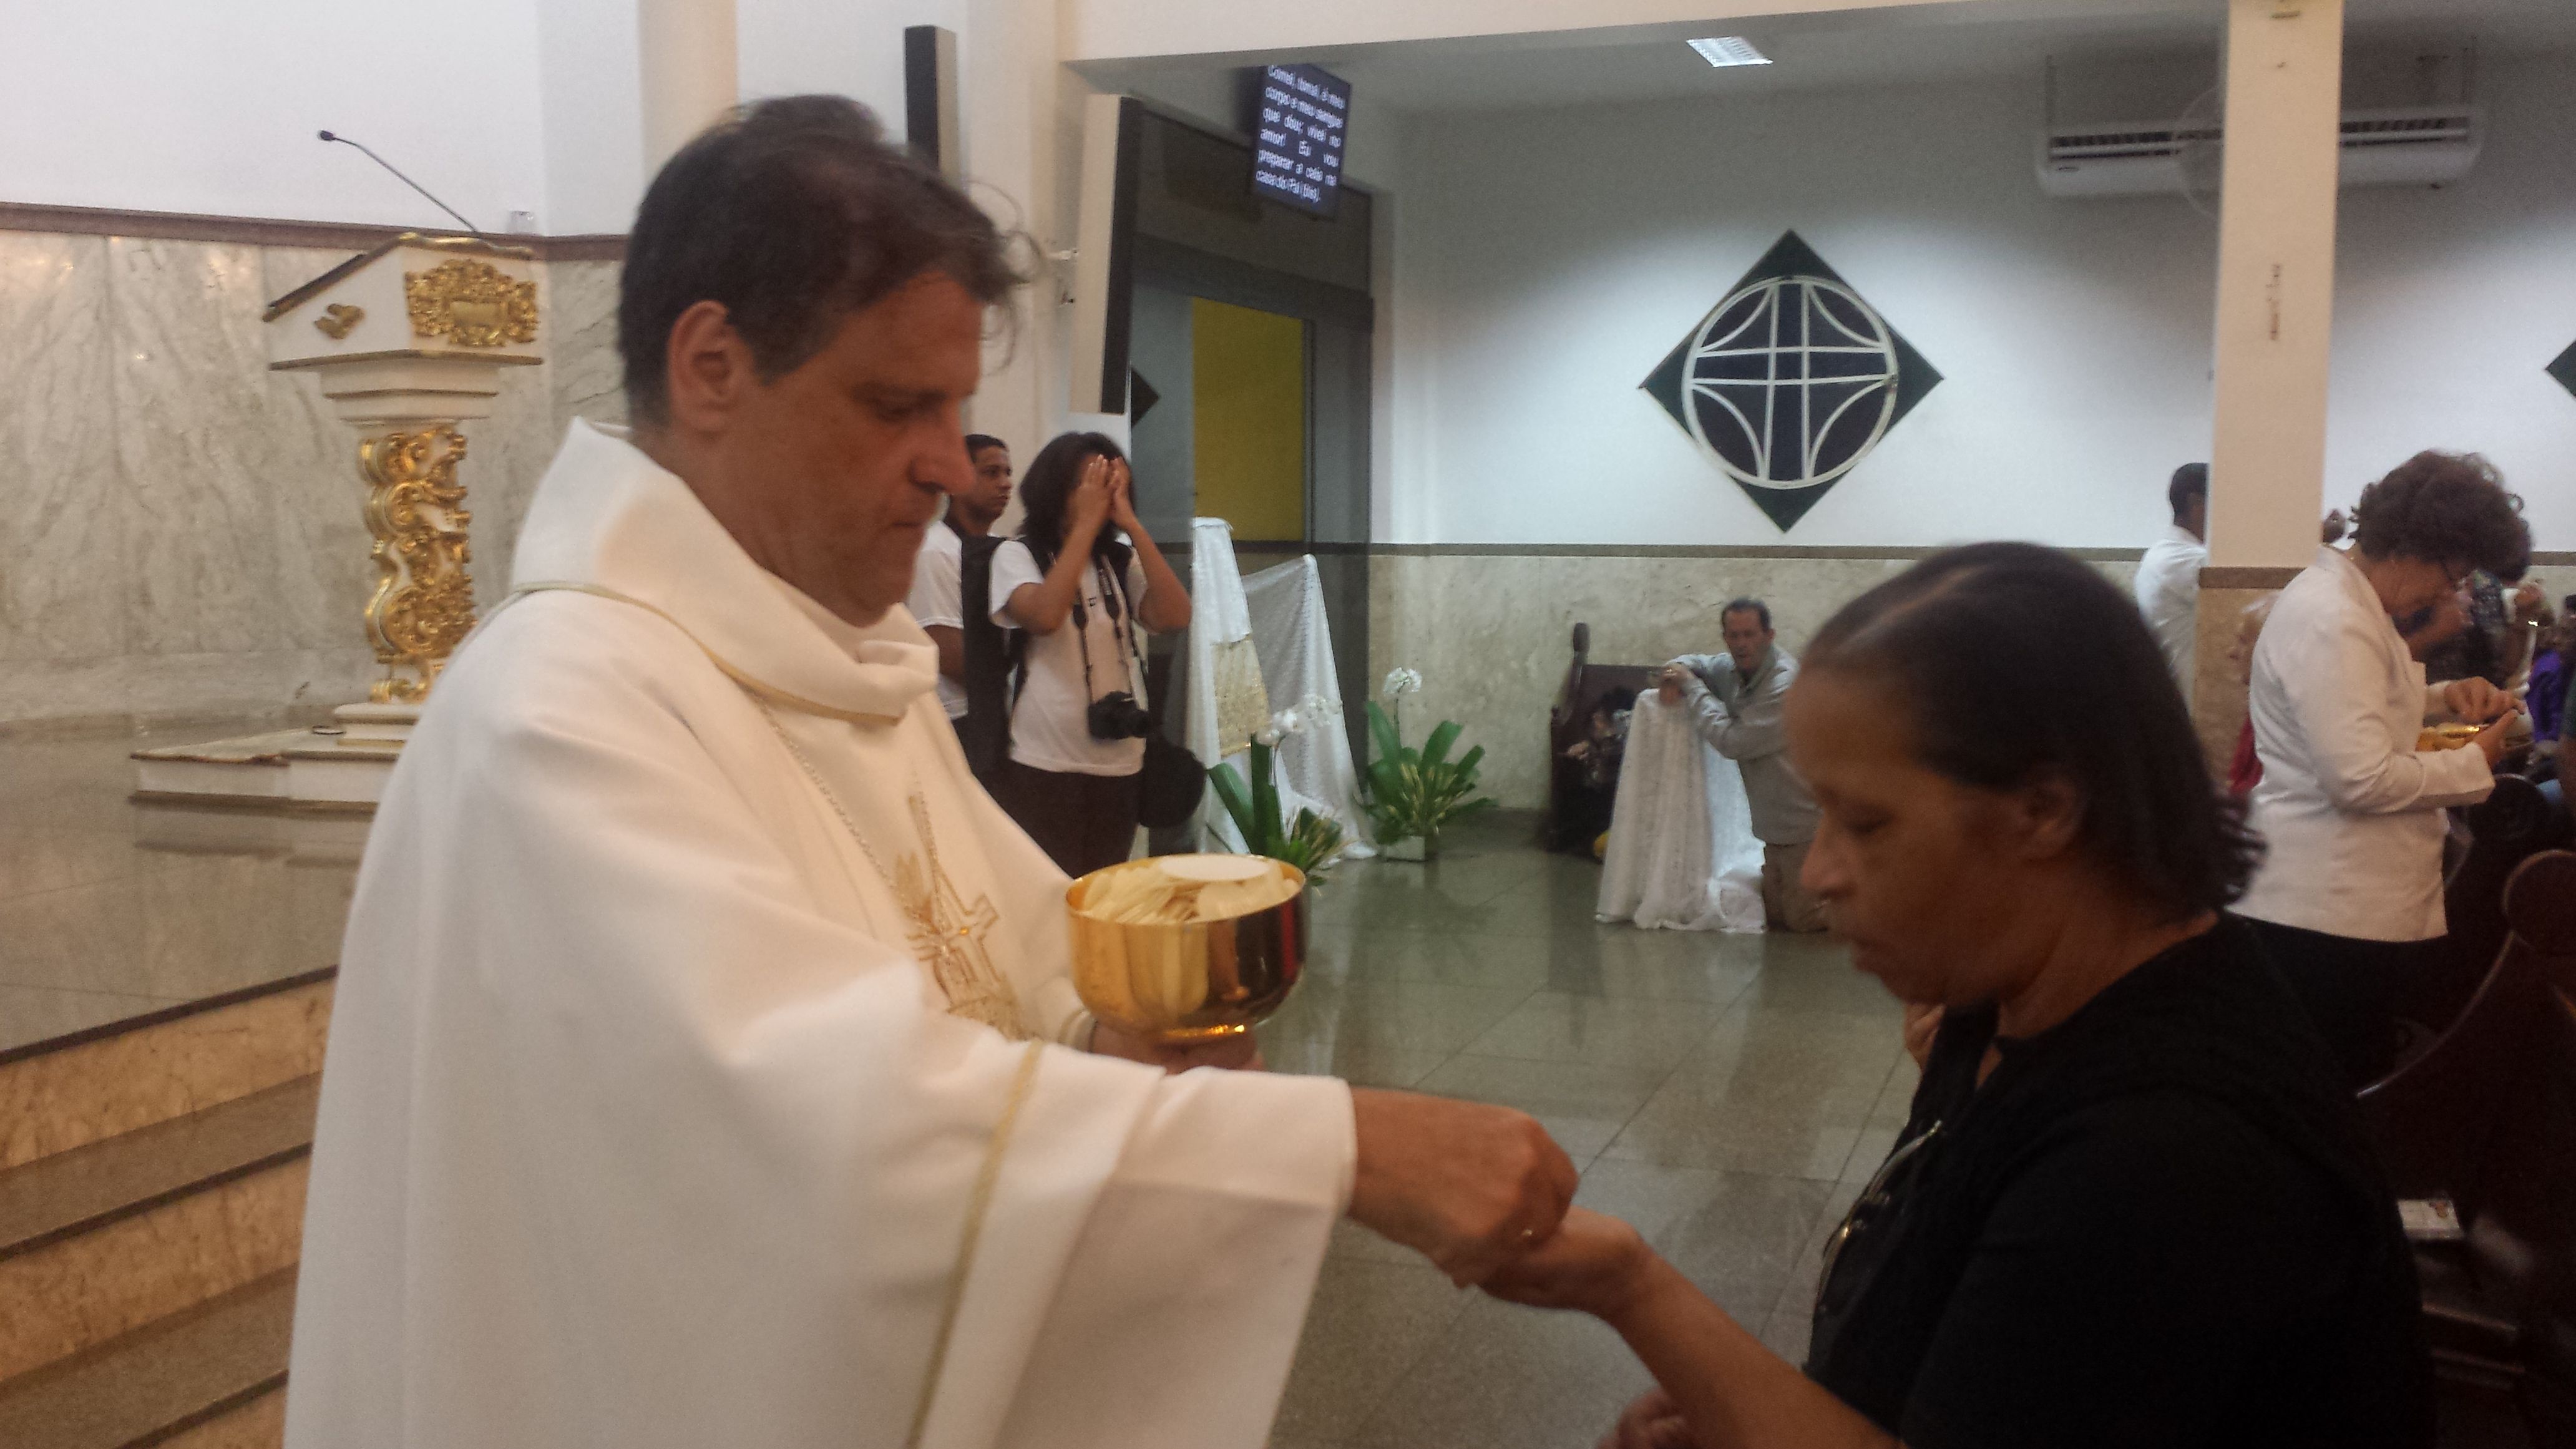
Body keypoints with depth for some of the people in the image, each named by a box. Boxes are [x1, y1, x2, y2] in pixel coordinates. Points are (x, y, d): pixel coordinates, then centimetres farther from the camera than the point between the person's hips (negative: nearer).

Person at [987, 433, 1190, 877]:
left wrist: (1130, 522, -9)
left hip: (1119, 766, 4)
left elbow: (1174, 617, -8)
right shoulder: (1017, 555, -2)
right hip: (1041, 768, -4)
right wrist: (1087, 523, -15)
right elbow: (1043, 616, -22)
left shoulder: (1122, 561, 9)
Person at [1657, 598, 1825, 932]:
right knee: (1776, 917, 15)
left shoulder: (1786, 685, -25)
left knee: (1803, 919, -2)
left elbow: (1733, 741, -26)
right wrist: (1676, 672, -5)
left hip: (1806, 821, -9)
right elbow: (1696, 663, 22)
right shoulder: (1733, 668, 1)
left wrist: (1691, 686, -18)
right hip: (1776, 820, 9)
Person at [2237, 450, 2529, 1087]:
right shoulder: (2332, 621, -20)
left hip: (2358, 904, 11)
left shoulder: (2347, 600, 14)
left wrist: (2446, 698, 12)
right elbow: (2362, 779, -26)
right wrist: (2476, 765, -11)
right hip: (2327, 915, -11)